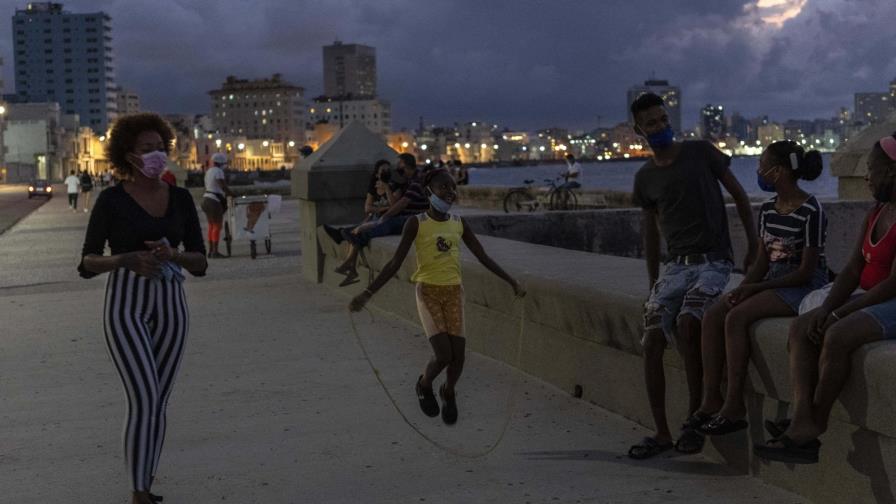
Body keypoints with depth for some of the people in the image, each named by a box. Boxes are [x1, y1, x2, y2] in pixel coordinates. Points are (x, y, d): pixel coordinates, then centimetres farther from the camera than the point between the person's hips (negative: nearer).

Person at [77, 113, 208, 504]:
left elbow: (200, 263, 1)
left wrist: (172, 254, -21)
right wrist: (127, 259, -25)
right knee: (144, 401, -13)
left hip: (170, 308, 4)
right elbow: (87, 264, -6)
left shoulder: (181, 199, 3)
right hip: (125, 309, -4)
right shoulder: (111, 200, -8)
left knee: (157, 402, 9)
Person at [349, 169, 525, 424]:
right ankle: (424, 385, 18)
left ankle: (448, 392, 29)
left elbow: (483, 257, 11)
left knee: (458, 356, -3)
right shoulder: (416, 223, -8)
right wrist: (368, 293, -16)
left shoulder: (459, 223, 4)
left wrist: (511, 281, 9)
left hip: (454, 293, 4)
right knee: (443, 355, -15)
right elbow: (395, 263, -9)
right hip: (428, 292, -3)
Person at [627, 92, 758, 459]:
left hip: (713, 263, -4)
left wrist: (754, 247, 0)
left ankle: (695, 416, -16)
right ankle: (662, 433, -4)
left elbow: (739, 196, 6)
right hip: (675, 265, 4)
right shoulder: (645, 178, 10)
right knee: (652, 341, -13)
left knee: (687, 323, -30)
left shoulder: (701, 153, 0)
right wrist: (653, 283, 14)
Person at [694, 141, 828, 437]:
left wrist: (755, 288, -19)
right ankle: (711, 399, -18)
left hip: (806, 287, -8)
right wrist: (742, 288, -8)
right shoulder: (768, 210, 11)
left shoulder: (810, 212, -14)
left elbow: (806, 271, -16)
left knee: (736, 318, -28)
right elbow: (762, 262, 12)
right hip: (774, 283, 8)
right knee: (712, 316, -14)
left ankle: (734, 406, -25)